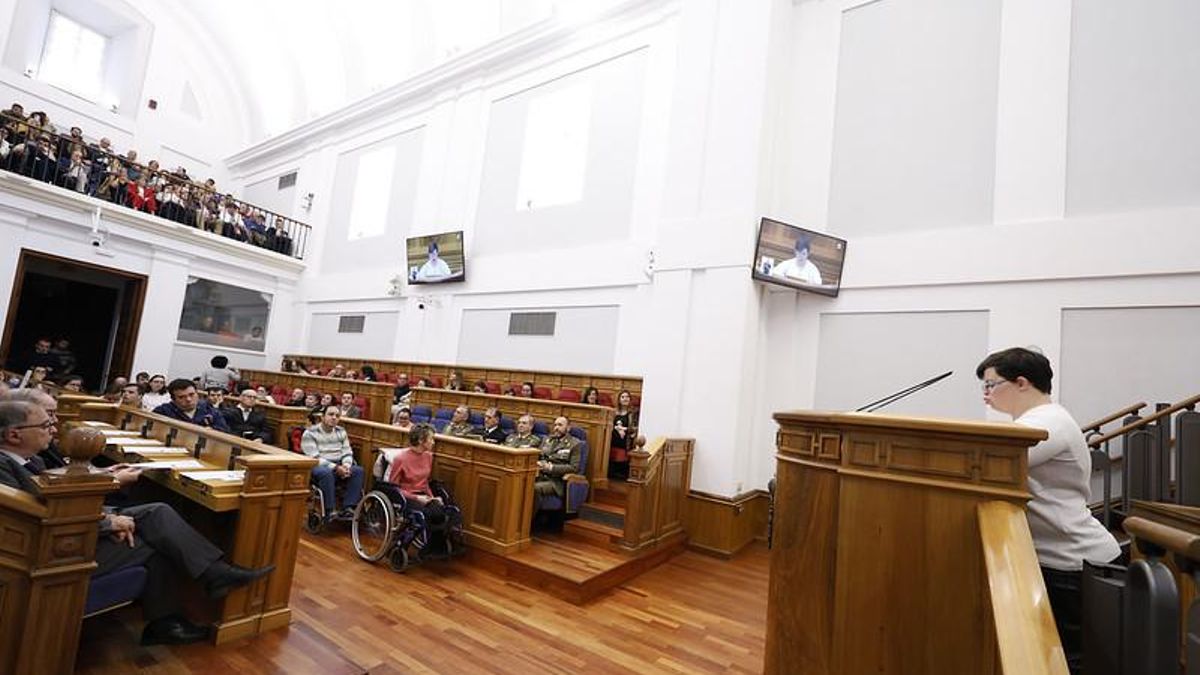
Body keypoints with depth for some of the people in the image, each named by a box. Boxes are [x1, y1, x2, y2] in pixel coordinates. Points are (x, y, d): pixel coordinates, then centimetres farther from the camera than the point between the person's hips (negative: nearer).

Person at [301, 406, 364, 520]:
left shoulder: (341, 432, 12)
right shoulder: (310, 433, -5)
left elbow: (347, 453, 7)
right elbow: (314, 458, -14)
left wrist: (346, 466, -17)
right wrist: (335, 467, -24)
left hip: (339, 467, 5)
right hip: (318, 467, -5)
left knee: (358, 470, -23)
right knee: (326, 472, -39)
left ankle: (348, 508, -26)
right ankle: (330, 511, -32)